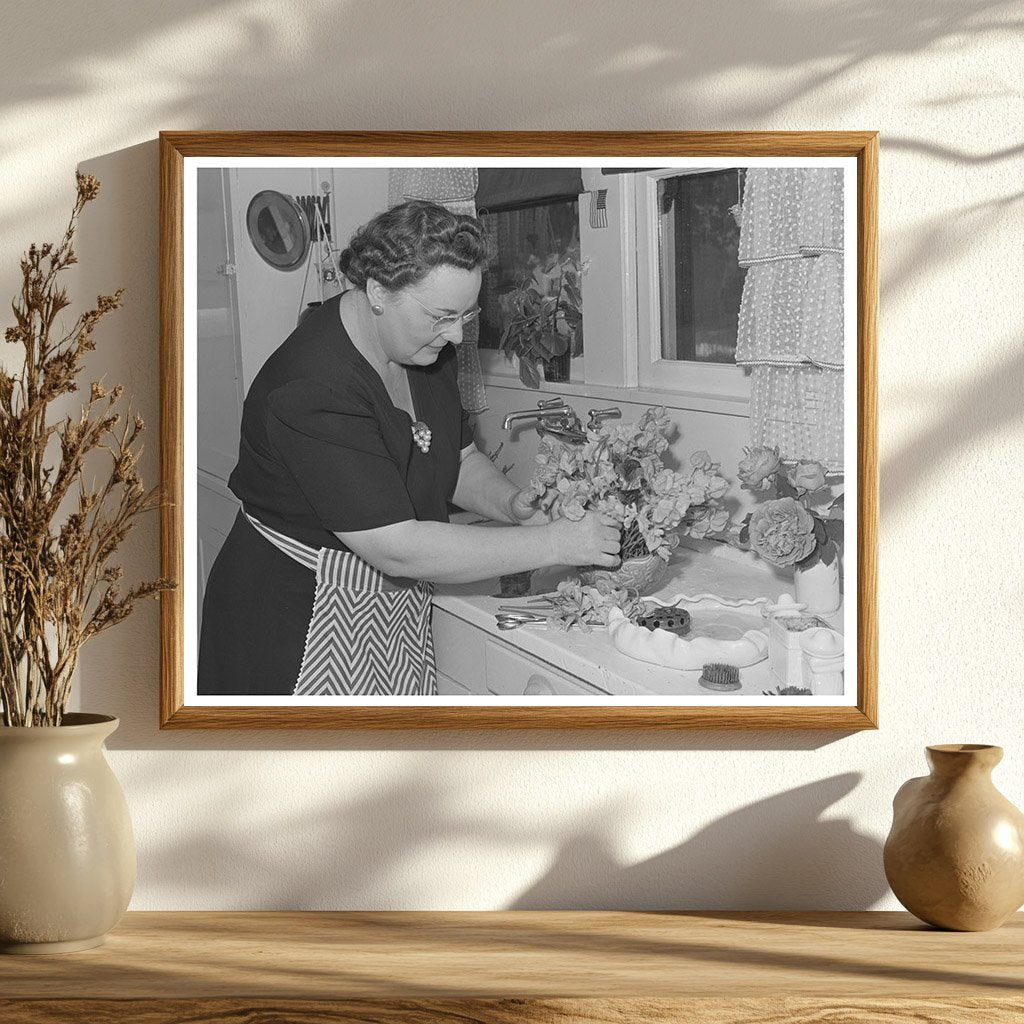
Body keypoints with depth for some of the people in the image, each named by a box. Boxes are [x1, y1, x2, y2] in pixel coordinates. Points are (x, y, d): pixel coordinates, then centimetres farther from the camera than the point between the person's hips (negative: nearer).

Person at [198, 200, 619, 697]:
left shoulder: (425, 351, 0)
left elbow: (460, 459, 16)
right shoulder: (313, 393, -28)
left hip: (395, 616, 8)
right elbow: (397, 549, -31)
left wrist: (509, 502, -7)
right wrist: (550, 544, -27)